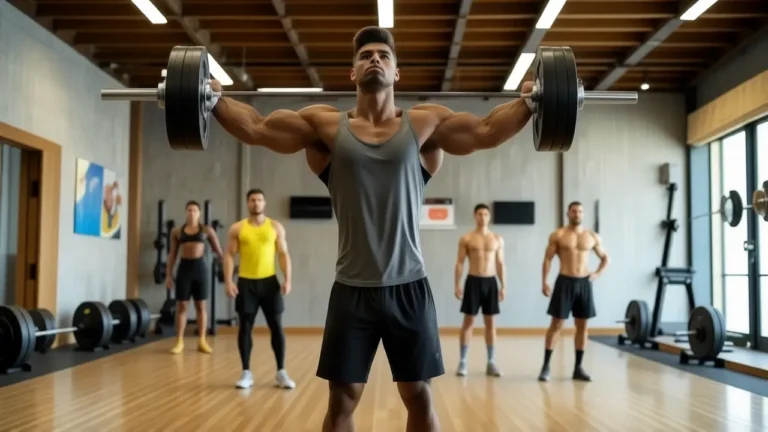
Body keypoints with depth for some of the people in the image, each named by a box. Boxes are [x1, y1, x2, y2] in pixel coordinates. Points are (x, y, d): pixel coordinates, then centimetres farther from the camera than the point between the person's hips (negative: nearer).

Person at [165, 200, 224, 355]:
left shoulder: (207, 230, 3)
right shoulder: (176, 231, 6)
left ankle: (202, 341, 12)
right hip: (184, 268, 1)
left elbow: (218, 251, 5)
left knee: (201, 305, 5)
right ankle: (179, 341, 10)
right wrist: (168, 274, 4)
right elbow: (172, 254, 8)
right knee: (181, 305, 2)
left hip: (200, 267, -1)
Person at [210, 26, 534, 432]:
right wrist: (215, 100, -9)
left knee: (419, 396, 9)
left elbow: (486, 130, -5)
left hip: (408, 286, 0)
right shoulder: (326, 124, 3)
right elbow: (256, 128, 1)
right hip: (352, 288, 0)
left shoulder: (425, 123, 3)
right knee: (341, 399, 8)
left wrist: (529, 102, -14)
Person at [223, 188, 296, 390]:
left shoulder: (276, 227, 5)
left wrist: (287, 280, -7)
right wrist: (228, 281, -9)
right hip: (246, 283, 0)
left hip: (269, 281, 0)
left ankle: (281, 372, 9)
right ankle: (246, 373, 13)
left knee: (276, 326, 0)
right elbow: (230, 256, 2)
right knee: (245, 327, 3)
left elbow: (283, 254, 3)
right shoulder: (237, 228, 3)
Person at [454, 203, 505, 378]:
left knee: (490, 322, 6)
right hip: (473, 281, -2)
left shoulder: (497, 239, 7)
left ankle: (491, 362, 13)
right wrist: (457, 285, -8)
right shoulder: (466, 239, -1)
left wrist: (503, 286, 3)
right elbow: (460, 263, -2)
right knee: (468, 321, 0)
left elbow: (500, 263, 8)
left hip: (491, 282, 3)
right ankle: (462, 361, 4)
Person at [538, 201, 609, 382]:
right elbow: (547, 259, -3)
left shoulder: (592, 236, 6)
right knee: (556, 324, -3)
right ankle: (546, 366, 3)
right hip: (565, 282, -3)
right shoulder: (558, 235, -2)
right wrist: (544, 282, -11)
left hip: (584, 283, 3)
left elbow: (605, 258, 17)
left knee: (582, 325, 6)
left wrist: (597, 274, 1)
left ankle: (578, 367, 15)